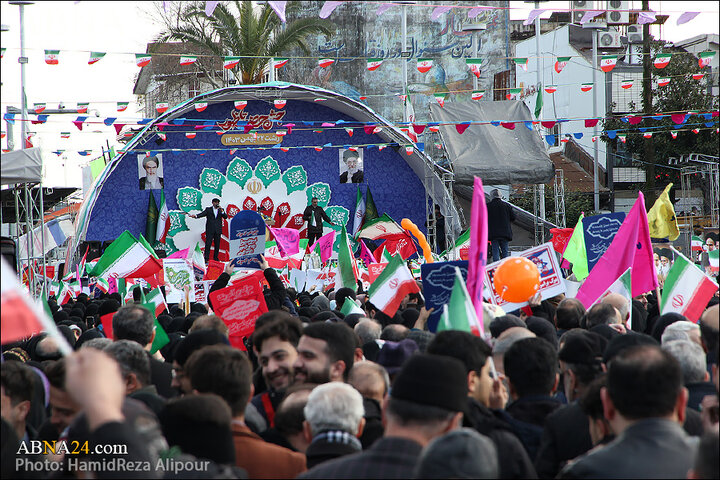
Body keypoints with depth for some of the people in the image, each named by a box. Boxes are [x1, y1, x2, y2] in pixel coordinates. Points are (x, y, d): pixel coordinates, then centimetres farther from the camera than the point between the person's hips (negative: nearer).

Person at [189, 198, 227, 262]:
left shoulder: (221, 210, 14)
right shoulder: (208, 209, 8)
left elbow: (225, 217, 2)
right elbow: (202, 214, -4)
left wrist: (222, 211, -13)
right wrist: (195, 216, -23)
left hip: (218, 230, 2)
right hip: (210, 230, -2)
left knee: (217, 245, 4)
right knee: (208, 244, -8)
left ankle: (215, 259, 13)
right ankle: (206, 260, -8)